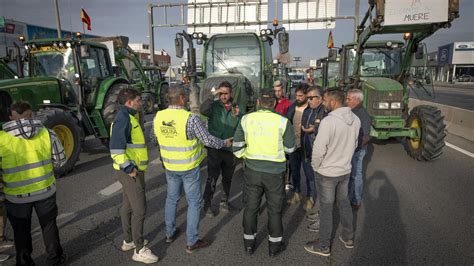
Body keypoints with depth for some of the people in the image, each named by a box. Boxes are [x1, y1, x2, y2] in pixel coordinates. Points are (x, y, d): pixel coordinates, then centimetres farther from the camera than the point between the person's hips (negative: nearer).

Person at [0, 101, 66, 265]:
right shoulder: (47, 133, -11)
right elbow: (60, 161, -2)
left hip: (17, 195, -1)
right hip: (45, 190, 1)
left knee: (21, 231, 20)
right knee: (49, 225, 20)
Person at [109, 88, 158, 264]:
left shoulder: (128, 117, 14)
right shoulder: (123, 118, -18)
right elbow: (116, 148, -26)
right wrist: (130, 169, -22)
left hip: (132, 170, 10)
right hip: (130, 172, -10)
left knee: (128, 205, 19)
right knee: (139, 209, -3)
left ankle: (128, 241, 34)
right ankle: (139, 250, 8)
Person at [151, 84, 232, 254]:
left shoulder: (158, 116, -7)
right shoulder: (190, 119, -23)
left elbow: (155, 139, 8)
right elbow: (207, 140, -16)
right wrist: (224, 143, 2)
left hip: (170, 166, 5)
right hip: (189, 167, -5)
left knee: (171, 199, 23)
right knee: (194, 203, 9)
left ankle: (170, 233, 38)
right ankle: (191, 243, 18)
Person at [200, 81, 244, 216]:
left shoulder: (237, 108, 2)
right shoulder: (214, 105, -7)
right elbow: (203, 110, -29)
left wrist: (238, 115, -18)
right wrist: (213, 96, -28)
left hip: (230, 149, 4)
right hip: (214, 148, -4)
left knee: (227, 178, 19)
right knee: (212, 178, 1)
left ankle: (225, 202, 38)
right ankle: (207, 204, 19)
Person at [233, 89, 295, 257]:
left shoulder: (246, 119, -6)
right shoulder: (282, 121, -12)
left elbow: (237, 146, 0)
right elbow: (290, 148, -2)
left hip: (252, 170, 2)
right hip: (275, 172, -2)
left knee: (250, 207, 17)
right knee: (274, 210, 15)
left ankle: (249, 244, 32)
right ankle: (274, 245, 30)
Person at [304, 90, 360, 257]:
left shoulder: (328, 121, -26)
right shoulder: (355, 119, -4)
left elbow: (319, 149, -23)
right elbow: (354, 144, 6)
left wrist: (315, 166, -6)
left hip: (327, 172, -6)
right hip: (345, 170, 7)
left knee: (326, 208, 7)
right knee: (344, 203, 23)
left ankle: (324, 246, 22)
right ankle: (348, 237, 39)